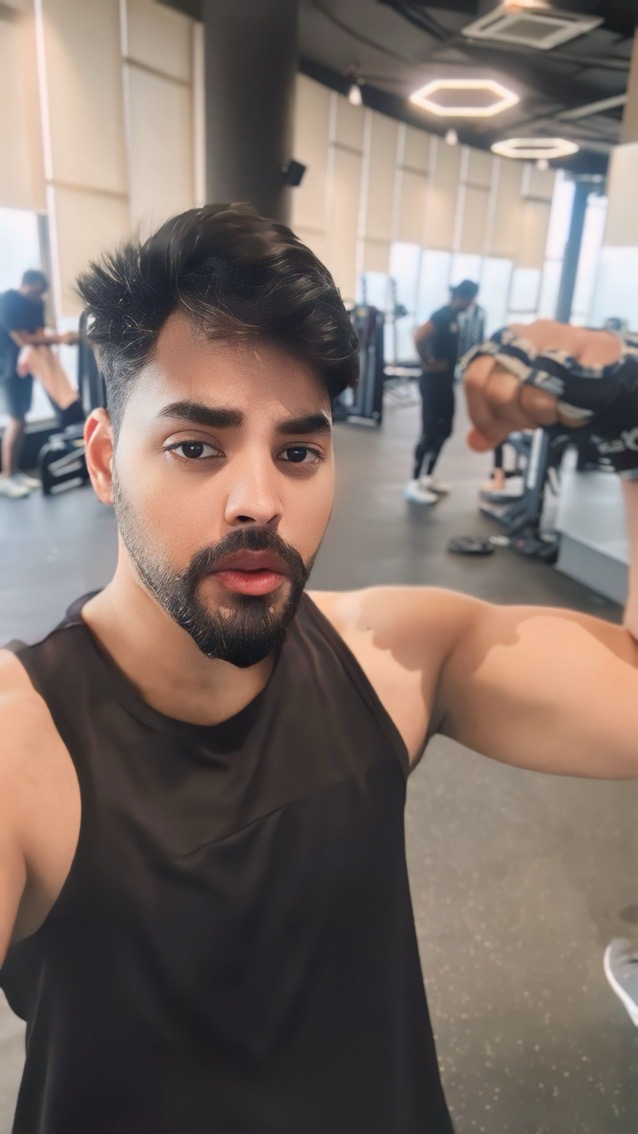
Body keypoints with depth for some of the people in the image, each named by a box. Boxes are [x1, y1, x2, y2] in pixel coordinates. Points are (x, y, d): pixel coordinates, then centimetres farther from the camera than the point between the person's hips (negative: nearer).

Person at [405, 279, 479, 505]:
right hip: (434, 382, -10)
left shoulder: (452, 316, 11)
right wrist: (428, 364, -21)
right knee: (430, 433, -7)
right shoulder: (443, 315, -18)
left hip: (445, 381, 10)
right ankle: (414, 485, -1)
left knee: (443, 431, 15)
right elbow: (419, 337, -32)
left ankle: (427, 477, 25)